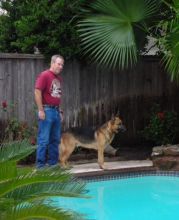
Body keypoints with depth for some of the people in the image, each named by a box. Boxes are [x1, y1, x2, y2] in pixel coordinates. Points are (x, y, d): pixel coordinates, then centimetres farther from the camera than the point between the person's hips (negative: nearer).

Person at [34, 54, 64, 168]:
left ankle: (53, 163, 18)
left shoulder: (59, 78, 15)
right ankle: (40, 165, -1)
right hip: (47, 111, -8)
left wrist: (60, 110, 16)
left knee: (55, 140, 11)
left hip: (56, 111, 8)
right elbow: (37, 92, -14)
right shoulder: (44, 75, -9)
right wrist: (41, 110, -18)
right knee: (44, 140, -6)